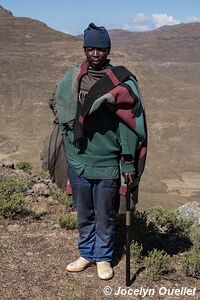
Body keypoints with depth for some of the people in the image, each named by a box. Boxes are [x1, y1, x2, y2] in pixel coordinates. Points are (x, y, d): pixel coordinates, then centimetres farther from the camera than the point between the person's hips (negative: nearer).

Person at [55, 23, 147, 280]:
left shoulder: (122, 82, -7)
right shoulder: (71, 79, 3)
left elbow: (128, 124, -7)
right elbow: (63, 113, 15)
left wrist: (128, 163, -8)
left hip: (108, 162, -3)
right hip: (78, 160, 3)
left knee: (105, 216, 10)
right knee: (84, 214, 17)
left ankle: (103, 258, 28)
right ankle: (87, 254, 34)